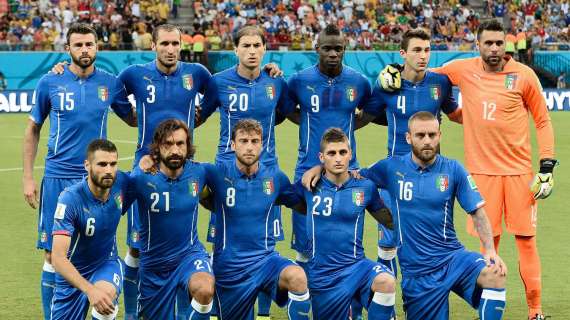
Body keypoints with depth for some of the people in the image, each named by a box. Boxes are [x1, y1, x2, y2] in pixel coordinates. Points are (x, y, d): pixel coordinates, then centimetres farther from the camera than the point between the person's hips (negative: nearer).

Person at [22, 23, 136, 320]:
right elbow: (33, 129, 9)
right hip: (57, 178, -1)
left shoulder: (110, 83, 2)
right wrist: (28, 178, 5)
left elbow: (133, 118, 16)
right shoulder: (50, 83, 0)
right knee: (54, 254, 0)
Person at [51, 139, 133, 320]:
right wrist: (90, 290, -45)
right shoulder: (70, 198, -27)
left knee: (106, 293, -33)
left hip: (106, 264, 1)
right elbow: (58, 257, -32)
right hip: (72, 272, -1)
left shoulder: (121, 183, -14)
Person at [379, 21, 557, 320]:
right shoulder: (463, 70, 1)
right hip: (482, 170, 1)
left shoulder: (523, 75, -3)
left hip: (519, 170, -1)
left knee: (526, 239, -1)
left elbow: (542, 121, 4)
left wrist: (547, 167, -2)